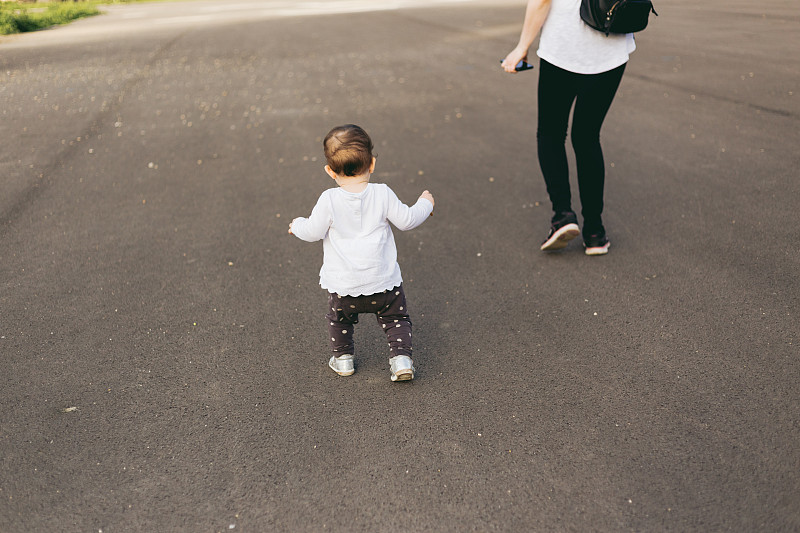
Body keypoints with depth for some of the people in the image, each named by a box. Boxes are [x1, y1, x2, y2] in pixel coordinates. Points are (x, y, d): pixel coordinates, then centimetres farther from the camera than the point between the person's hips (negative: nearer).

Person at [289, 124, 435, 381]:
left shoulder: (329, 200, -13)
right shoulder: (382, 194, -9)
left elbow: (313, 232, -6)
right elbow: (406, 220, -1)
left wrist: (298, 224, 16)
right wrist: (424, 204, 18)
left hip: (344, 285, 0)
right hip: (384, 283, 0)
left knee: (338, 319, 27)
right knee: (396, 318, 20)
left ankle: (343, 358, 35)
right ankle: (401, 357, 9)